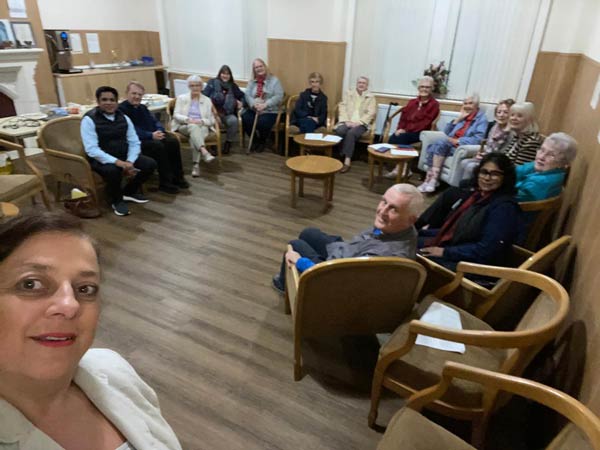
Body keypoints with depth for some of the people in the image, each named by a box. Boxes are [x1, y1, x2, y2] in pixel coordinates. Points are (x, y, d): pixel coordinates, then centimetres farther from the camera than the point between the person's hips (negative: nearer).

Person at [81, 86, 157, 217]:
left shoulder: (124, 118, 4)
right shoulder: (89, 119, -12)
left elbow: (134, 142, 2)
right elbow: (91, 150, -20)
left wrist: (129, 162, -17)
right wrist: (118, 162, -31)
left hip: (124, 157, 6)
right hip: (101, 159, -5)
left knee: (150, 164, -12)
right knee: (113, 170, -37)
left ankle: (129, 191, 15)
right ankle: (116, 200, -3)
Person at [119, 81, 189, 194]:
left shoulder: (143, 107, 20)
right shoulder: (121, 109, -8)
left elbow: (155, 121, 14)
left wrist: (159, 131, -9)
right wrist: (151, 135, -26)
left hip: (151, 137, 8)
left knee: (173, 141, -15)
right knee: (158, 146, -32)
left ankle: (177, 177, -8)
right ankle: (165, 183, -23)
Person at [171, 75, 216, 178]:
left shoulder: (207, 100, 14)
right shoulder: (181, 98, 13)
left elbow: (211, 120, 8)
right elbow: (176, 115, 1)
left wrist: (201, 121, -13)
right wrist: (188, 120, -18)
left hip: (201, 127, 1)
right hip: (184, 126, 0)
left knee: (195, 133, -36)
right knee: (193, 127, -37)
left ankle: (196, 164, -44)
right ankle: (204, 152, -59)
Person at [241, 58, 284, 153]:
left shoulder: (274, 80, 1)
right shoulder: (252, 81, 14)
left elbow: (279, 96, -11)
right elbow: (247, 95, 1)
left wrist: (265, 105, -23)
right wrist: (254, 104, -21)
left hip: (270, 111, -4)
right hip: (253, 110, 4)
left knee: (262, 122, -34)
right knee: (245, 119, -26)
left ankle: (262, 142, 0)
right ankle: (255, 140, 2)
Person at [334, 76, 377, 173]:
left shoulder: (371, 97, 11)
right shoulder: (348, 93, 17)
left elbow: (371, 113, 0)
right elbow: (342, 108, 7)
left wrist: (358, 122, -14)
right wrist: (346, 121, -10)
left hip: (361, 124, -2)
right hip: (347, 122, 2)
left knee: (351, 133, -34)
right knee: (340, 131, -32)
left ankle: (347, 160, -32)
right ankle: (341, 157, -22)